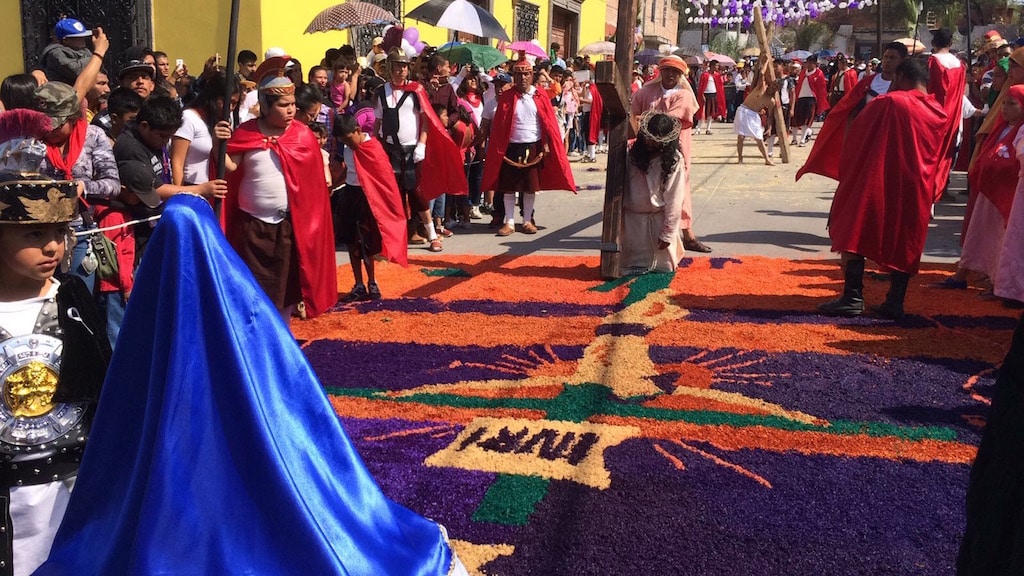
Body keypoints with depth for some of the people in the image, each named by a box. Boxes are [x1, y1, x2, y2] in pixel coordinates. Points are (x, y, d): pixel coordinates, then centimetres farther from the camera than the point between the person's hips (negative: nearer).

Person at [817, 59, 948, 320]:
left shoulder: (889, 102, -9)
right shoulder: (939, 114, 5)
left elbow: (855, 134, 0)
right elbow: (938, 156, 15)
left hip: (877, 182, -5)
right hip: (916, 191, 5)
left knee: (854, 233, 5)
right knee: (904, 242, 13)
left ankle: (852, 297, -3)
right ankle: (895, 301, 10)